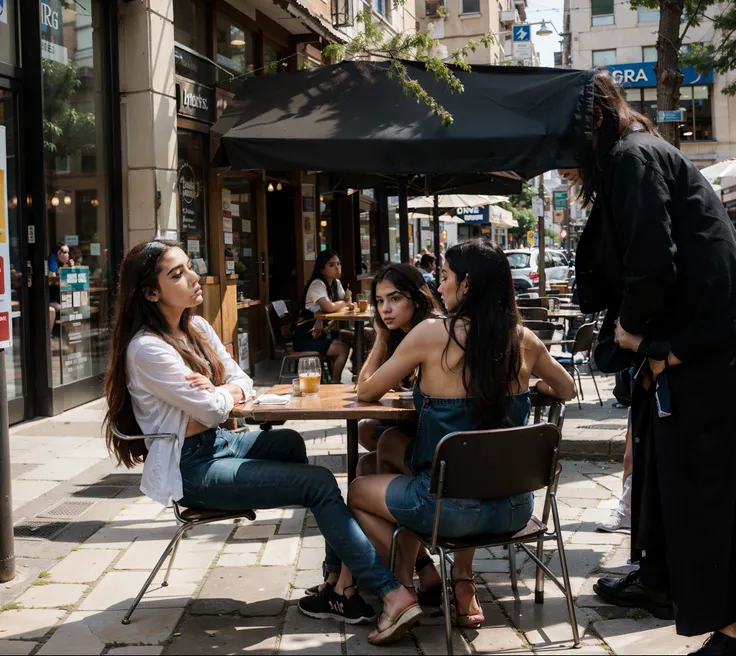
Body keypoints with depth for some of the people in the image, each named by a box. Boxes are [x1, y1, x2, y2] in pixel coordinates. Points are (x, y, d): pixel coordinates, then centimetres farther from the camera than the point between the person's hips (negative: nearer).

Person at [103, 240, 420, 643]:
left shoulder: (197, 328, 8)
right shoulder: (147, 349, -20)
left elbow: (243, 383, 7)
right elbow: (213, 411, -23)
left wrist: (220, 392, -16)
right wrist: (228, 393, 0)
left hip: (217, 444, 9)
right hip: (190, 468, -9)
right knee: (319, 482, -14)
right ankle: (389, 592, -15)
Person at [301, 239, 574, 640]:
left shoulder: (432, 334, -11)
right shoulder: (524, 340, -1)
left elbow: (366, 392, 2)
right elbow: (567, 391, 19)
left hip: (452, 508, -4)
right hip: (515, 508, 5)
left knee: (358, 491, 23)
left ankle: (404, 587, 10)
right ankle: (463, 580, 28)